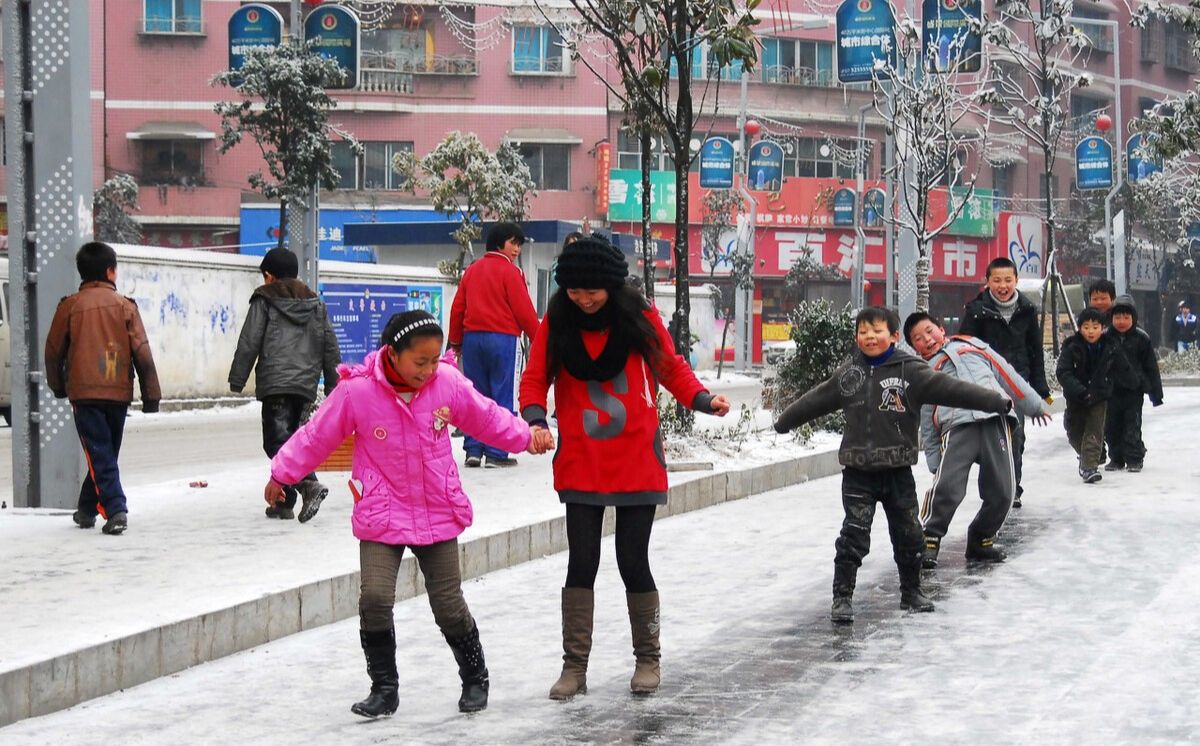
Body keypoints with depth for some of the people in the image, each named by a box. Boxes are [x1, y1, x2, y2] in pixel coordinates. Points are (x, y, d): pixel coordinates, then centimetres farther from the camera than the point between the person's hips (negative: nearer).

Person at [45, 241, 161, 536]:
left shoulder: (70, 306, 0)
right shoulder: (125, 306, 1)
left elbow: (54, 351, 7)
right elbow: (142, 352, -1)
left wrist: (58, 386, 24)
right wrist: (151, 394, 5)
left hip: (84, 392, -1)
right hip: (119, 393, 1)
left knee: (99, 456, -3)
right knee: (107, 453, 16)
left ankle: (115, 510, -17)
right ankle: (87, 510, 25)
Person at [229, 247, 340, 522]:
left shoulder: (265, 301, 2)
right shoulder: (316, 304, 18)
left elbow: (249, 343, -3)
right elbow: (330, 347, 16)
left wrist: (237, 380, 3)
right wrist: (333, 386, 20)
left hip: (275, 384, -6)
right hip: (305, 384, 6)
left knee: (277, 441, -10)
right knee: (288, 437, 16)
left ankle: (309, 485, -31)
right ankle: (284, 502, 17)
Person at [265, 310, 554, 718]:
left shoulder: (448, 383, -9)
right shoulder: (356, 392, -16)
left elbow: (487, 417, 8)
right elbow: (317, 436, -3)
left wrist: (527, 436, 1)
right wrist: (282, 474, 5)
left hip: (438, 515, 1)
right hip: (381, 517, -1)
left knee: (449, 605, 6)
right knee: (374, 598, -14)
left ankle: (475, 679, 28)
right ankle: (384, 688, 4)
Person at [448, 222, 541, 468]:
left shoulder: (472, 271, 13)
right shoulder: (510, 271, -5)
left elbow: (457, 308, 15)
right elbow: (523, 310, -8)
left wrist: (456, 341, 24)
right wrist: (538, 337, 3)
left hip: (472, 338, 6)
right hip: (503, 338, -6)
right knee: (502, 398, -2)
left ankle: (473, 450, 8)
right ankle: (495, 453, -4)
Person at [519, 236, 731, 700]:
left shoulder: (640, 317, -6)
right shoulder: (556, 323, -4)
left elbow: (671, 367, 4)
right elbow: (535, 378, -2)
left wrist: (701, 399, -13)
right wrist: (534, 416, -21)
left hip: (637, 464, -1)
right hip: (580, 466, 1)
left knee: (633, 562, 3)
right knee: (581, 563, 2)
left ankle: (648, 659, 22)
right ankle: (575, 666, 12)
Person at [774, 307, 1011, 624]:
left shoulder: (910, 371, -7)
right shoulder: (848, 373, 4)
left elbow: (951, 389, -15)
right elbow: (815, 401, 18)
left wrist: (997, 402, -25)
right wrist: (784, 421, 29)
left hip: (898, 470, 0)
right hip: (858, 471, 1)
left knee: (908, 533, 11)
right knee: (854, 534, -6)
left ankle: (911, 592, 29)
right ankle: (842, 596, 1)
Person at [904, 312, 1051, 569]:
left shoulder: (973, 346, 23)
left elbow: (1006, 374, 23)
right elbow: (927, 425, 17)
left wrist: (1033, 404, 19)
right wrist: (934, 460, 10)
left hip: (995, 420, 2)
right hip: (957, 427, -2)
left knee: (1002, 491, -1)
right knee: (946, 487, -19)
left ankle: (981, 541, 19)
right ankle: (929, 542, -5)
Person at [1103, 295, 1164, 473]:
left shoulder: (1141, 338, -4)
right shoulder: (1106, 338, 0)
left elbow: (1151, 366, 0)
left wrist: (1156, 393, 0)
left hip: (1134, 390, -3)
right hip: (1112, 390, 3)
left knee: (1133, 425, -2)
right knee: (1111, 426, 7)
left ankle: (1134, 458, 7)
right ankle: (1116, 458, 19)